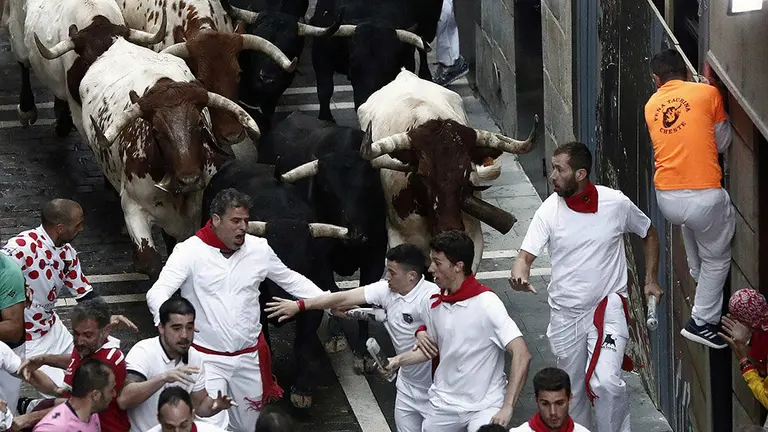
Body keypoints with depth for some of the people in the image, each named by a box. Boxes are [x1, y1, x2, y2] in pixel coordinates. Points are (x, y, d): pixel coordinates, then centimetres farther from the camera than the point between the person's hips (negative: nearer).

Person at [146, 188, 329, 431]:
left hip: (249, 357, 4)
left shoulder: (259, 249, 0)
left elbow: (291, 280, 14)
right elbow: (157, 292, -21)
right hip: (207, 358, -4)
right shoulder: (189, 251, -13)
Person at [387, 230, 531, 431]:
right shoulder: (432, 305, 0)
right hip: (443, 403, 6)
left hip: (484, 407, -6)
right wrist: (398, 360, 2)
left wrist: (507, 407, -28)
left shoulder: (486, 304, -19)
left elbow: (521, 355, -23)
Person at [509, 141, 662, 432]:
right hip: (566, 312, 3)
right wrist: (519, 275, -35)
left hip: (608, 306, -3)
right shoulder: (549, 210, -6)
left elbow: (649, 234, 10)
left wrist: (651, 280, 5)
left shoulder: (616, 203, -8)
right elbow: (526, 255, -11)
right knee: (572, 388, 15)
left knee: (605, 382, -21)